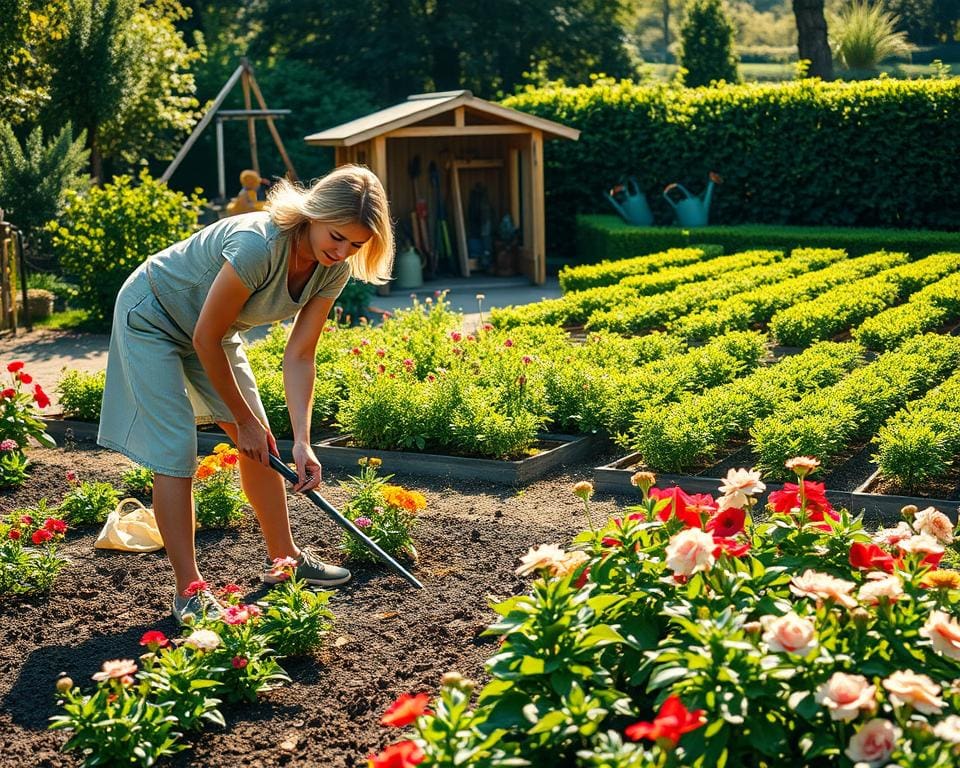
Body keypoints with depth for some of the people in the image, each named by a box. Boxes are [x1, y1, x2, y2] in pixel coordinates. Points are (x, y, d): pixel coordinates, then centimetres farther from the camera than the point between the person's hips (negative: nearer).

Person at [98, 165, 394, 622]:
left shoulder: (334, 268, -17)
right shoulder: (258, 244, -39)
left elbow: (299, 356, -14)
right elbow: (205, 338, -29)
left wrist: (301, 440, -23)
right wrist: (244, 418, -18)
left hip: (210, 331, 7)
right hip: (153, 318, -7)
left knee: (260, 443, 7)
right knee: (175, 451, -11)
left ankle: (284, 558, 23)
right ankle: (188, 592, -4)